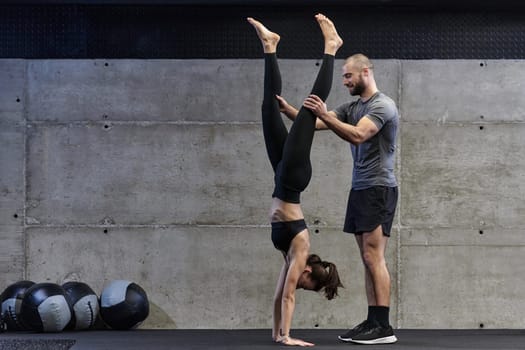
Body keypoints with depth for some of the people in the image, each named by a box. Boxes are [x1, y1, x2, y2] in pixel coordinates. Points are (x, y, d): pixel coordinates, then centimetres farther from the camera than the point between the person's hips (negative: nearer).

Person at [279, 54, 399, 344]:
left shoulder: (382, 105, -13)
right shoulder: (352, 107, 17)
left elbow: (357, 136, -26)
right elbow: (314, 123, 13)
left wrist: (325, 115, -29)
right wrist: (286, 109, 1)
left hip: (378, 189, -10)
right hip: (360, 189, 10)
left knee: (373, 257, -12)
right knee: (368, 259, 9)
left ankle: (383, 326, -11)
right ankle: (373, 321, 12)